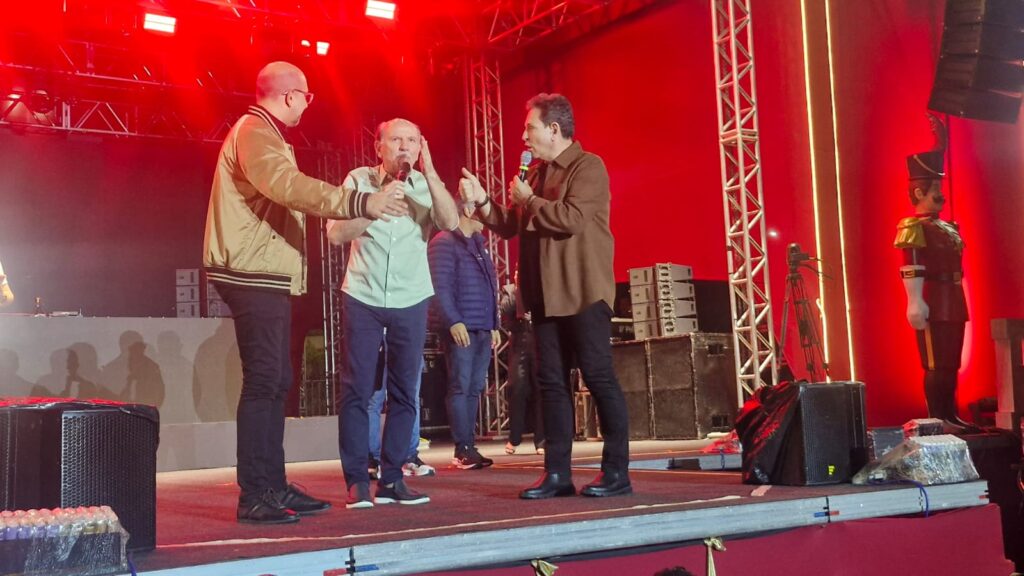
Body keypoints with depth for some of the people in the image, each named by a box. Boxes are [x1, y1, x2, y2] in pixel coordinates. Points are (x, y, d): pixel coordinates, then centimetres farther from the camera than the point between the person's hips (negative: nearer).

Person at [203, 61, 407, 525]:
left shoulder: (264, 133, 24)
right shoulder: (254, 131, -12)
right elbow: (290, 185, -29)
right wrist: (358, 202, -35)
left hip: (266, 277, 11)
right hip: (254, 276, -11)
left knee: (276, 381, 12)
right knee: (263, 381, -12)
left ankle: (273, 487, 18)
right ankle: (254, 496, -9)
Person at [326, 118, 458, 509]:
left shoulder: (425, 185, 0)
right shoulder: (358, 180, -3)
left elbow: (451, 222, -17)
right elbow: (336, 235, -12)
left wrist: (429, 171, -20)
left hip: (411, 301, 2)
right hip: (362, 298, -1)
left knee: (405, 392, 3)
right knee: (356, 391, -3)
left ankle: (391, 479, 12)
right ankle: (357, 482, 4)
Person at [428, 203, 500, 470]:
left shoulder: (479, 244, 22)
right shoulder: (444, 243, -4)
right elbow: (440, 287, -13)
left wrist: (494, 325, 18)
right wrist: (454, 322, -20)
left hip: (483, 330, 8)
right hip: (461, 329, -8)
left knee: (475, 388, 6)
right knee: (460, 387, -6)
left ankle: (470, 446, 9)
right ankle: (463, 449, -4)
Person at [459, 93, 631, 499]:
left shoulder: (588, 166, -6)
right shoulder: (537, 173, 18)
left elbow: (572, 218, -21)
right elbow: (511, 227, 18)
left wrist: (528, 200, -7)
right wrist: (481, 200, 3)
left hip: (582, 292, -8)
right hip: (545, 294, 8)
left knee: (599, 377, -5)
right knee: (551, 381, 7)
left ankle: (616, 472, 2)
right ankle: (557, 473, 12)